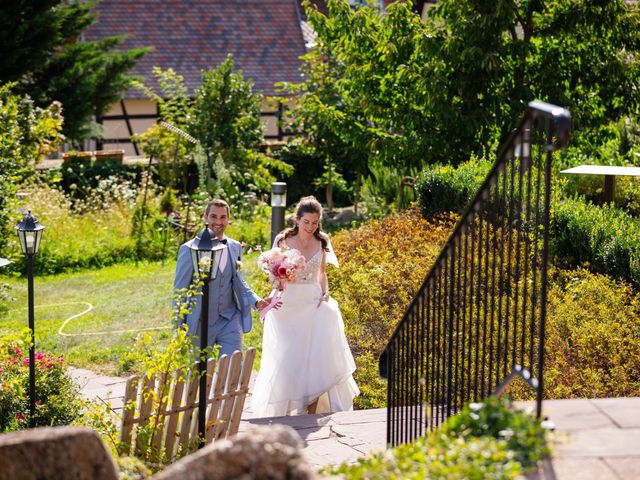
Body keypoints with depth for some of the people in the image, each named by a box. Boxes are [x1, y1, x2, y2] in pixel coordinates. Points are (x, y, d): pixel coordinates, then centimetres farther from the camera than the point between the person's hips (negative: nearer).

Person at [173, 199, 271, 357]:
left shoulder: (235, 247, 7)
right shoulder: (190, 249, -7)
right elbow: (179, 291, -4)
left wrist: (256, 301, -1)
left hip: (230, 322, 3)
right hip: (200, 324, -3)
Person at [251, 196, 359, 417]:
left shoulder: (322, 242, 3)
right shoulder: (283, 240, -5)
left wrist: (325, 293, 1)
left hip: (313, 304, 2)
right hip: (288, 304, -2)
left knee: (316, 358, -6)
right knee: (286, 359, 0)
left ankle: (311, 414, 1)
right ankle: (282, 412, 16)